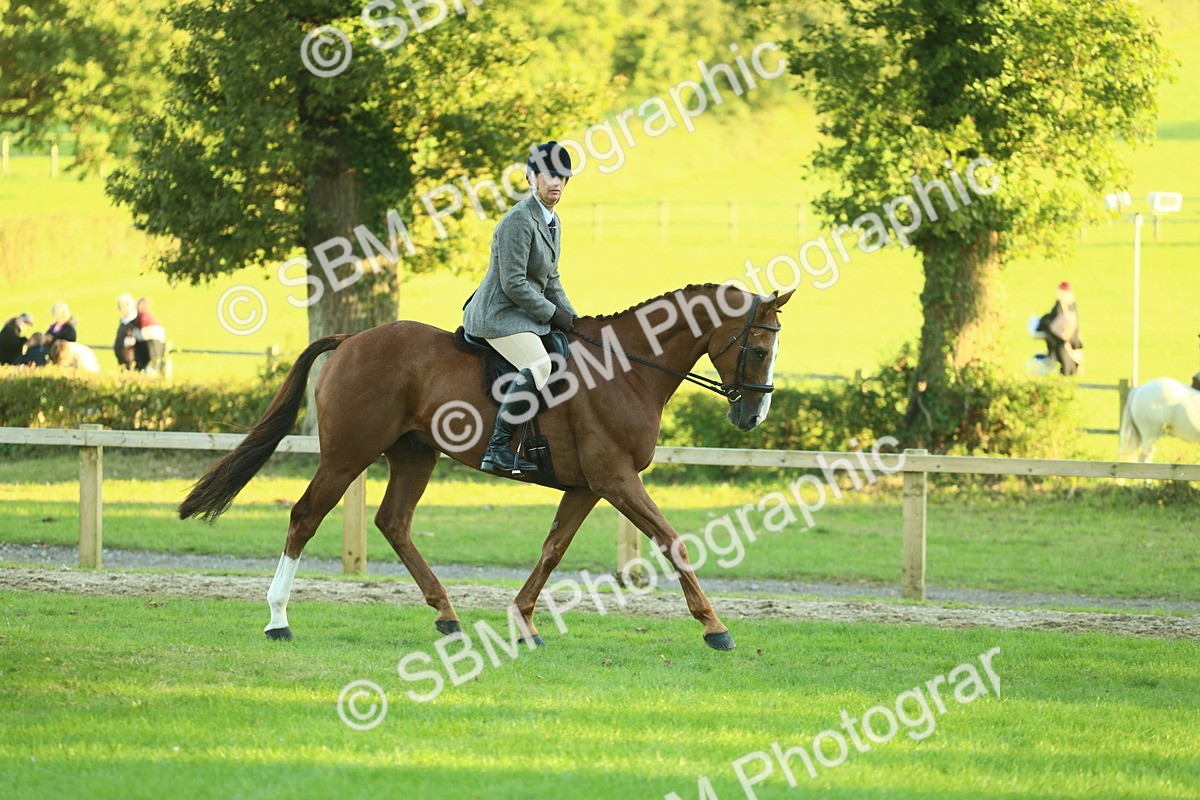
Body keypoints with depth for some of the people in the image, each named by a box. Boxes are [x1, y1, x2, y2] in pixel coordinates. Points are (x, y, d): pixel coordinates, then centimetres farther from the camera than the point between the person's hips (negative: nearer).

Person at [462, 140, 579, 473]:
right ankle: (497, 448, -31)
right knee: (539, 364, -30)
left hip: (525, 315, 11)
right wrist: (553, 314, -14)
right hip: (498, 314, -11)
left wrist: (569, 315, 9)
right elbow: (514, 284, -21)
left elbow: (550, 279, 22)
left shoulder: (552, 221, 13)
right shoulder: (519, 221, -17)